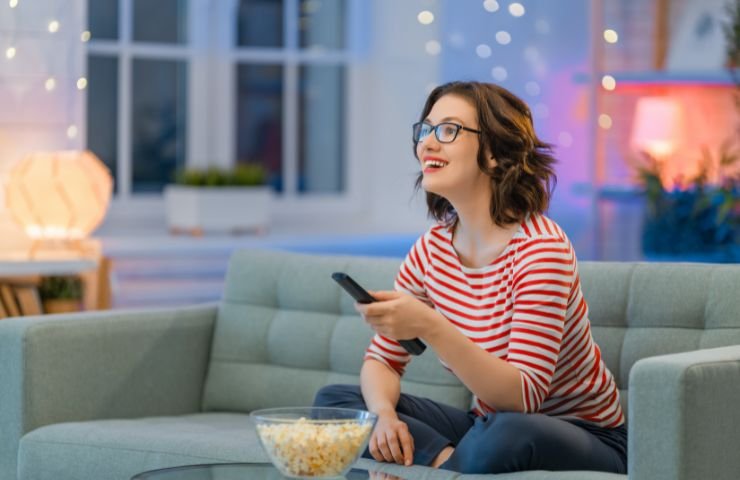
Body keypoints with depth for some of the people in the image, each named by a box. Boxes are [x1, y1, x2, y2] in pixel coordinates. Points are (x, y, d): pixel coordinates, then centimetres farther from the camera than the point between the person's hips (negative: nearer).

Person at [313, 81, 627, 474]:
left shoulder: (540, 248, -21)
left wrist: (431, 328, -41)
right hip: (488, 424, 7)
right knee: (332, 400, -6)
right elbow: (381, 360, 4)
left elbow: (525, 397, -28)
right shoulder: (432, 247, -1)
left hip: (582, 438, -7)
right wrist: (383, 412, -20)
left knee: (505, 435, -40)